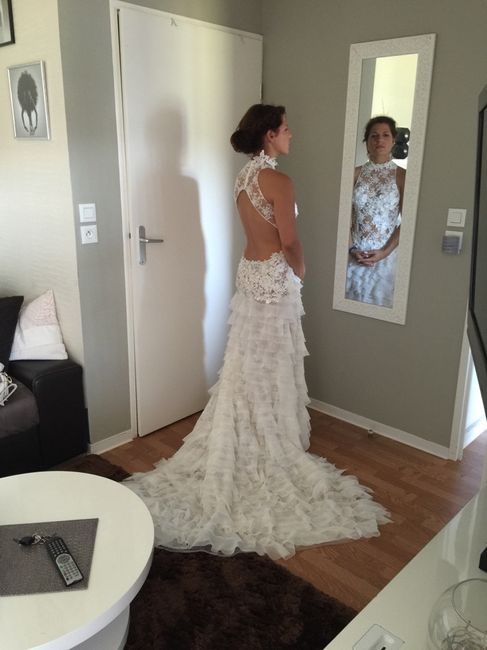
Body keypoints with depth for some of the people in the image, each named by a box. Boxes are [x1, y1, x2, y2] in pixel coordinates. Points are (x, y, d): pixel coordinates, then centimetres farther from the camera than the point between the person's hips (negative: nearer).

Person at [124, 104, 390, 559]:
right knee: (270, 371, 3)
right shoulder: (277, 180, -19)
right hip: (273, 279, -9)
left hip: (250, 272, 9)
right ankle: (273, 452, 19)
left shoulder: (244, 176, 9)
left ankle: (241, 447, 30)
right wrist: (299, 272, 1)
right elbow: (290, 242, -18)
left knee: (247, 365, 16)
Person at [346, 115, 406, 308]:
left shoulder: (402, 176, -2)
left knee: (380, 304, 5)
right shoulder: (356, 173, 4)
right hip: (354, 255, 2)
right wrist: (351, 248, -7)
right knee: (351, 303, 8)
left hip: (385, 256, -2)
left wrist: (385, 251, -12)